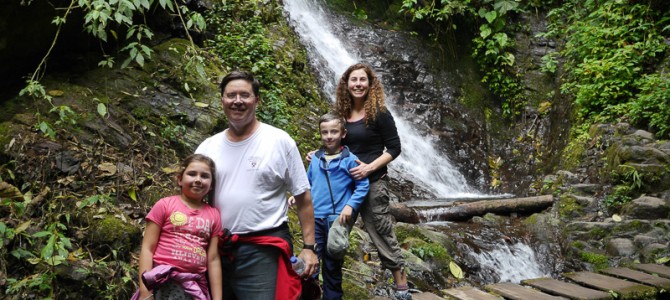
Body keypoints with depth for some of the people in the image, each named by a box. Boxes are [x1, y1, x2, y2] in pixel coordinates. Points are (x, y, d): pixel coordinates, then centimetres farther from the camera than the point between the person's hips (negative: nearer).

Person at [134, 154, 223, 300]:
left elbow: (213, 259, 9)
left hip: (197, 285, 4)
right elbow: (148, 248, 0)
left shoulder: (214, 214, 9)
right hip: (167, 281, -4)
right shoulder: (165, 205, 1)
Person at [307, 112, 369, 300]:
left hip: (337, 219, -3)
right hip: (315, 218, 3)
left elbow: (363, 185, -4)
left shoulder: (349, 159, -5)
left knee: (332, 266, 9)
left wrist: (350, 206, -15)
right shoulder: (315, 159, 8)